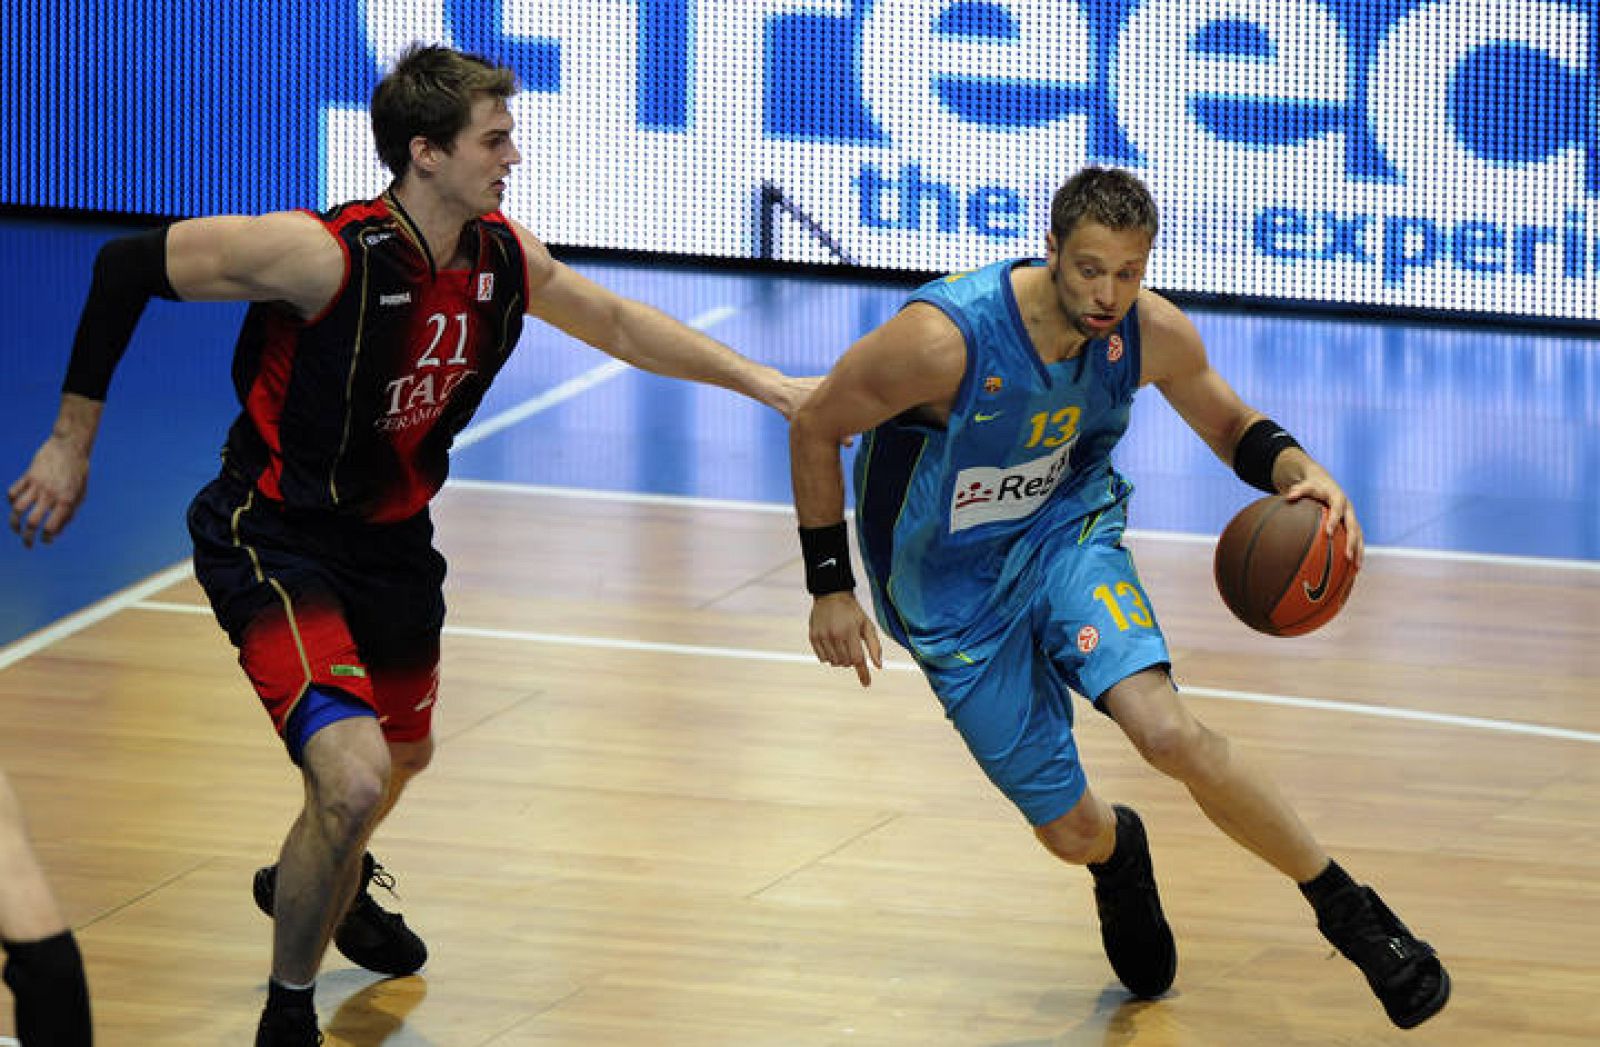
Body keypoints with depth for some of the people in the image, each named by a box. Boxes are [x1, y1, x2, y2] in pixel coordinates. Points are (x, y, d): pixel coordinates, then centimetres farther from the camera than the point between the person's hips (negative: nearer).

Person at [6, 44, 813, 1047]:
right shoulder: (323, 253, -30)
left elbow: (616, 322, 12)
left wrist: (763, 382, 10)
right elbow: (129, 265, -22)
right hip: (276, 541, -8)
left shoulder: (505, 258, -8)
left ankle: (320, 880, 63)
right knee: (355, 774, -24)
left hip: (391, 537, 8)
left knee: (403, 753, 28)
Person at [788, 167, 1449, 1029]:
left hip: (1067, 535, 2)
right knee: (1070, 834, 0)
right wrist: (830, 589, -14)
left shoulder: (1155, 335, -18)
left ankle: (1347, 910, -10)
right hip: (953, 591, -2)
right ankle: (1117, 855, 41)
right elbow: (814, 428, -17)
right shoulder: (944, 338, -32)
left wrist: (1297, 471, -20)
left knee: (1168, 732, -26)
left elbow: (1229, 424, 2)